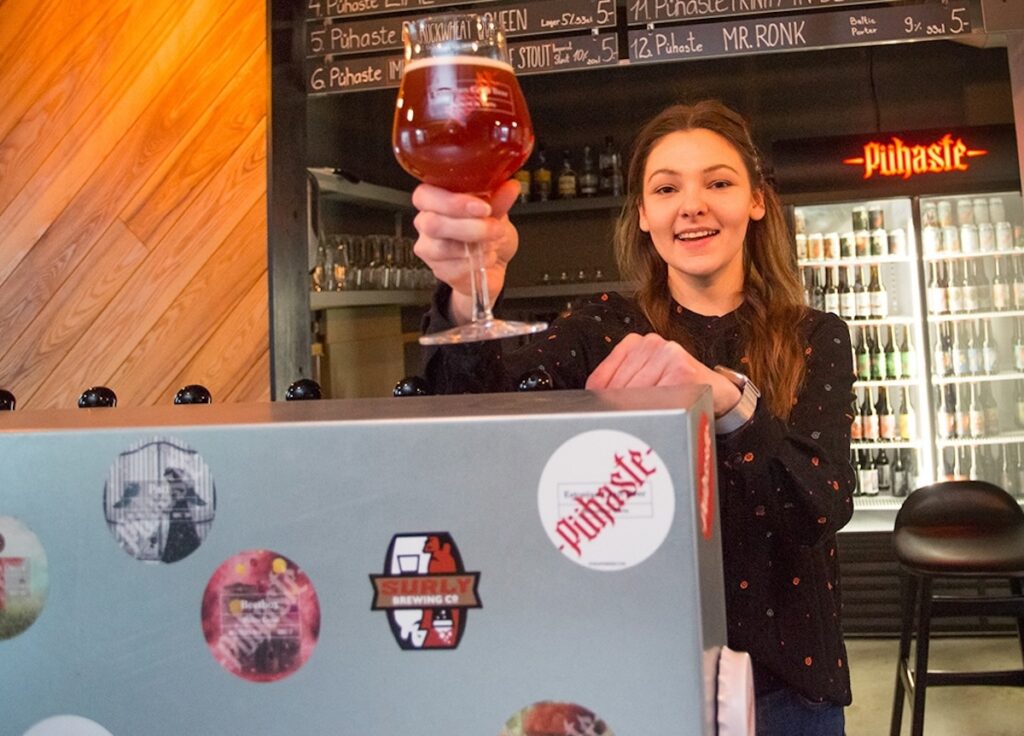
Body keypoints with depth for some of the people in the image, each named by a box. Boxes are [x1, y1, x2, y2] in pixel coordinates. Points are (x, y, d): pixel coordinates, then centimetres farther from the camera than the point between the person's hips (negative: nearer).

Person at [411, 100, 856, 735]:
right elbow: (482, 403, -23)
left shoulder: (815, 341, -3)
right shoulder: (605, 329, -3)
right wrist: (470, 297, -44)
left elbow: (829, 505, -20)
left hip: (782, 679, 0)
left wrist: (727, 397, -38)